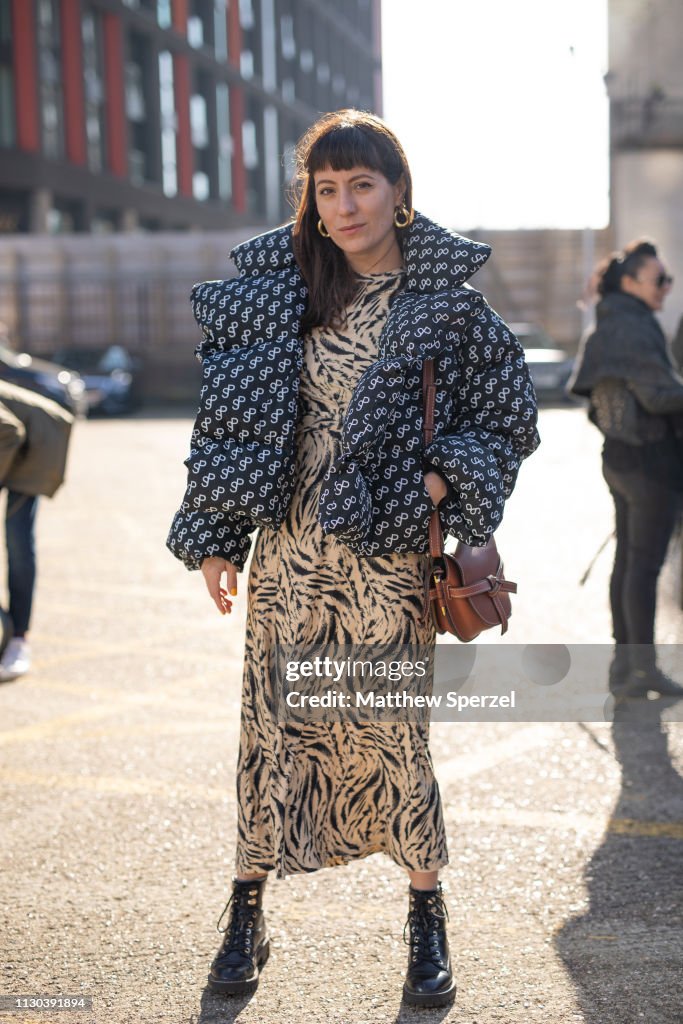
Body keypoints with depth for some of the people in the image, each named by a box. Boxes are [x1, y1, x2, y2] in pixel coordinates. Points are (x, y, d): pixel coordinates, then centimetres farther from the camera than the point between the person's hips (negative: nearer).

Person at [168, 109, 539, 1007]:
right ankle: (248, 915, 22)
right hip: (288, 550, 3)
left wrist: (440, 481, -12)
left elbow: (508, 420, 4)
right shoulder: (277, 287, 5)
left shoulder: (445, 303, -2)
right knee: (272, 727, 7)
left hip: (388, 557, -2)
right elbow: (231, 412, 8)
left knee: (393, 731, 2)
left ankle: (428, 919, 21)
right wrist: (213, 536, 5)